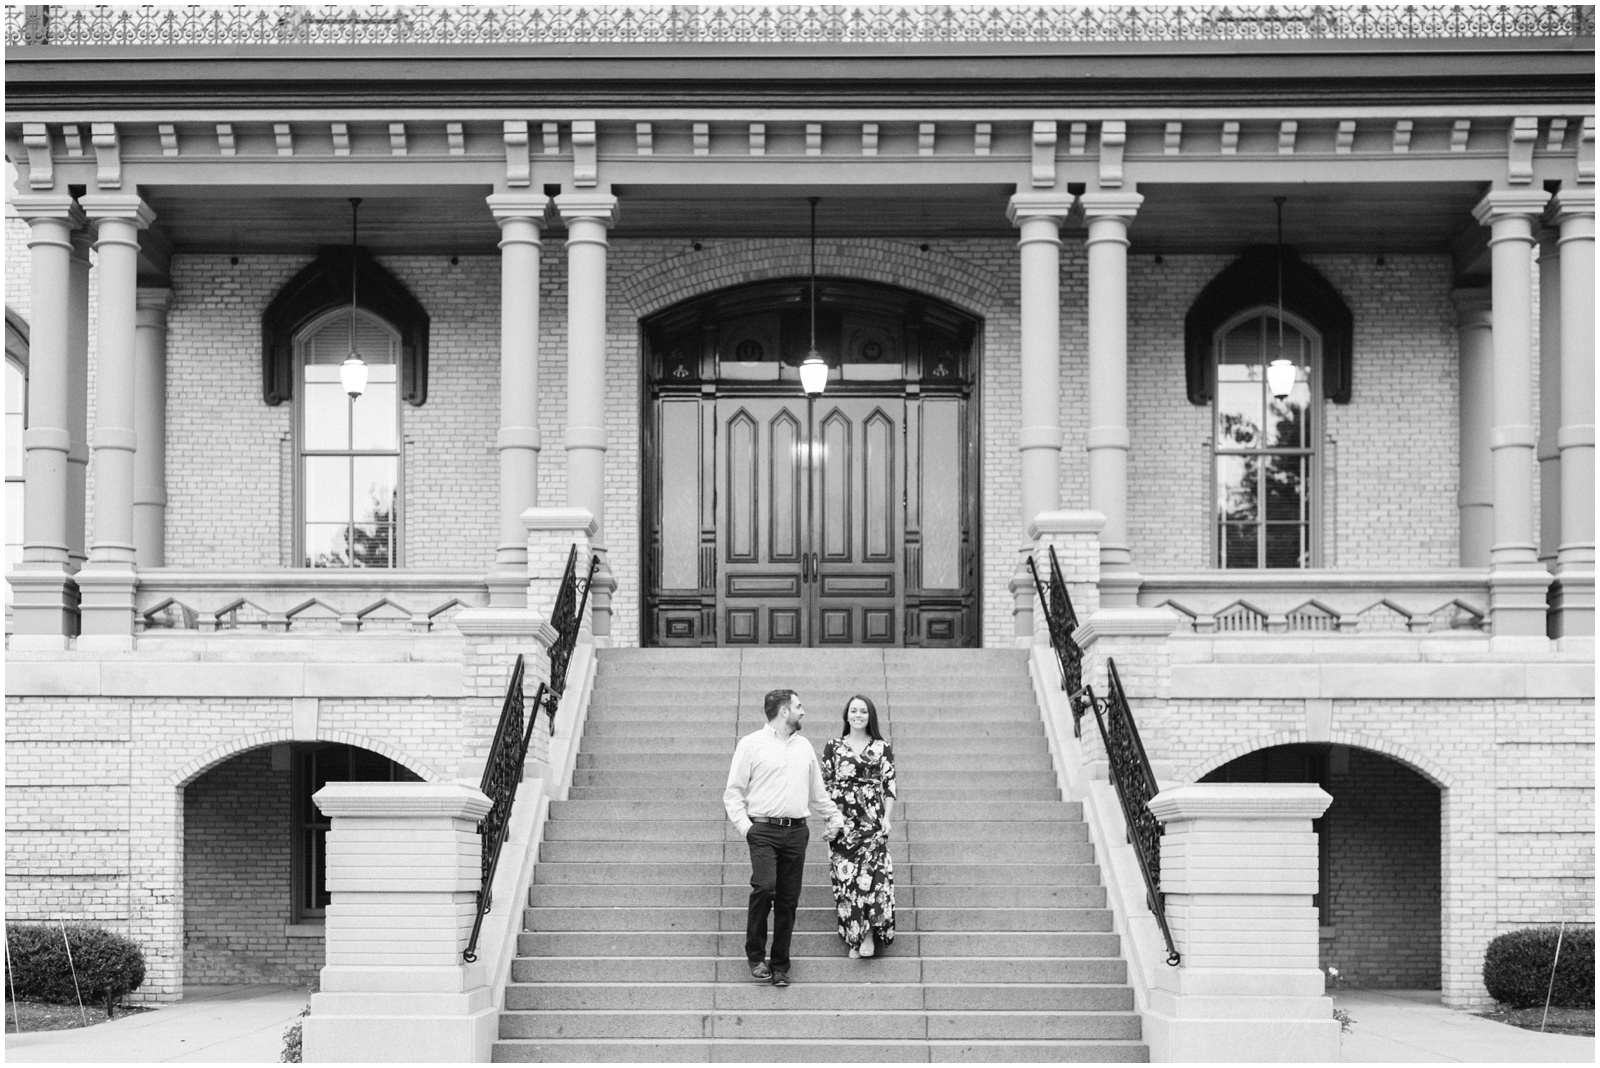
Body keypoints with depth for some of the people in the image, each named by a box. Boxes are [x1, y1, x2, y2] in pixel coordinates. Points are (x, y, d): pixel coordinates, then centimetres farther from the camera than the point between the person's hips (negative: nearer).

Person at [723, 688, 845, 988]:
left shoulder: (804, 747, 18)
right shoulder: (751, 744, 2)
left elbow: (817, 791, 28)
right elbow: (733, 792, 1)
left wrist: (835, 816, 18)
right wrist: (743, 824, -11)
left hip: (796, 831, 5)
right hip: (764, 830, -4)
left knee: (788, 900, 2)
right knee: (764, 887, -21)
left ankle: (780, 966, 10)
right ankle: (756, 957, -6)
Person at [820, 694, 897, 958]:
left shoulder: (882, 748, 7)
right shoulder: (833, 747, 8)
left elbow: (889, 786, 5)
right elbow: (825, 784, 8)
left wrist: (886, 817, -4)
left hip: (873, 821, -1)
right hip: (843, 822, 1)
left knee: (873, 871, -14)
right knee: (845, 876, -3)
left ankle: (870, 933, -10)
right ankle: (853, 937, 5)